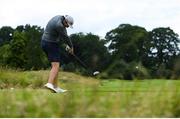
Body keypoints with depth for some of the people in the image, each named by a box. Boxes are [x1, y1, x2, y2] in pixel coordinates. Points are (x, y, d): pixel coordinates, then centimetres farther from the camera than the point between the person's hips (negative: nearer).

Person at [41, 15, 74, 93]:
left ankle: (55, 87, 13)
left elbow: (64, 33, 15)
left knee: (55, 66, 12)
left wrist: (67, 45, 11)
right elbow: (65, 37, -13)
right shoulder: (59, 25, -24)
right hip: (52, 45, -10)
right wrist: (71, 47, 2)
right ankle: (50, 84, -39)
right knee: (55, 66, -20)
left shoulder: (60, 17, 7)